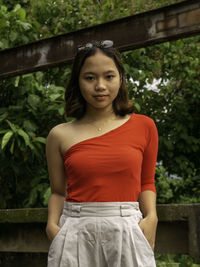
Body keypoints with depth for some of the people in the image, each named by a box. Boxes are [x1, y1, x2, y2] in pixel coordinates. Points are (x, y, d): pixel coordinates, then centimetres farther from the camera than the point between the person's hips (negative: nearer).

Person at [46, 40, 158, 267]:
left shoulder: (143, 126, 4)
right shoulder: (60, 135, 3)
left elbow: (146, 183, 12)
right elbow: (58, 191, 10)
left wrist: (151, 218, -3)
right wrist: (52, 226, -6)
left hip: (128, 232, 0)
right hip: (76, 234, 0)